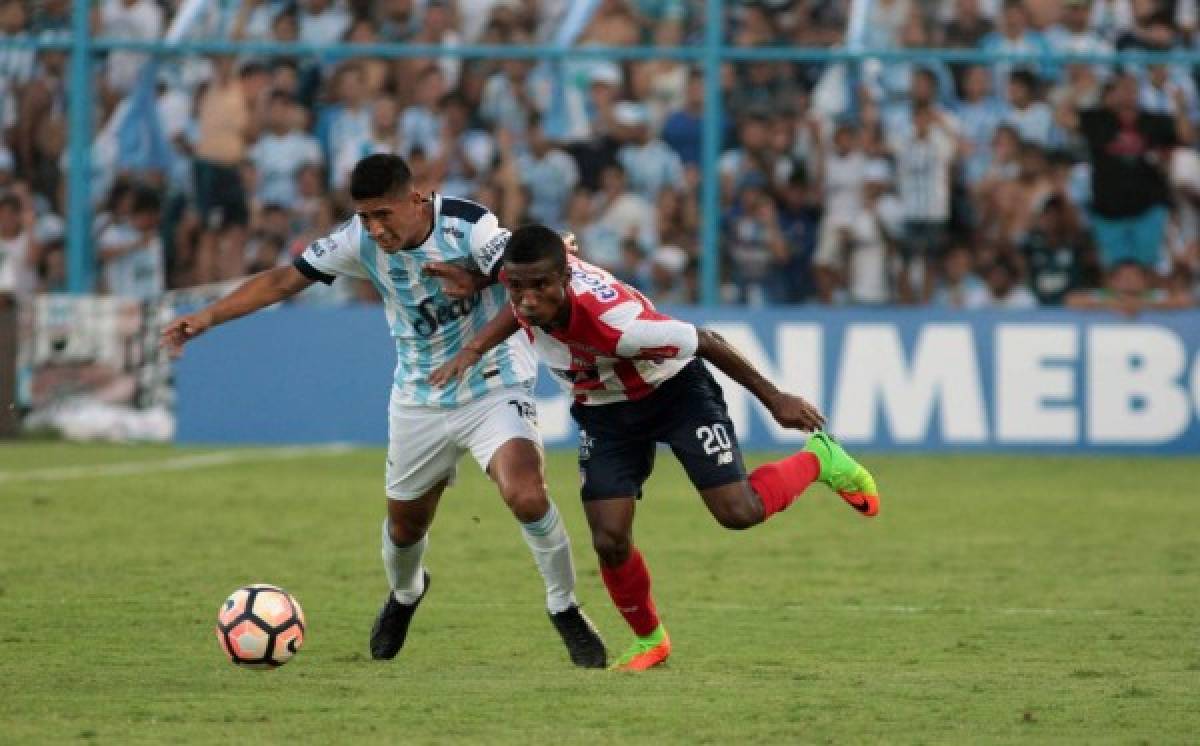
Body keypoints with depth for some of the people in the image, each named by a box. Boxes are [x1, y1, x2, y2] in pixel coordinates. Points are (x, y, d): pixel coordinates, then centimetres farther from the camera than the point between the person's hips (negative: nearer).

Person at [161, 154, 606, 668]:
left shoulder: (468, 225, -23)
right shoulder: (360, 240, -12)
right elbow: (284, 279, -5)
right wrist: (208, 317, -12)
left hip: (493, 388, -4)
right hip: (419, 402, 4)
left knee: (527, 497, -26)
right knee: (405, 522, 15)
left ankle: (566, 612, -4)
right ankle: (404, 596, 51)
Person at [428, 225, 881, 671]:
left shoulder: (615, 322, -43)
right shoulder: (528, 273, -26)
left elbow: (703, 341, -27)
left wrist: (774, 399, -15)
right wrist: (474, 349, -10)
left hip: (675, 394, -5)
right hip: (604, 412, 5)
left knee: (738, 513, -11)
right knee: (610, 541, -5)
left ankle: (819, 459, 20)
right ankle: (649, 640, 23)